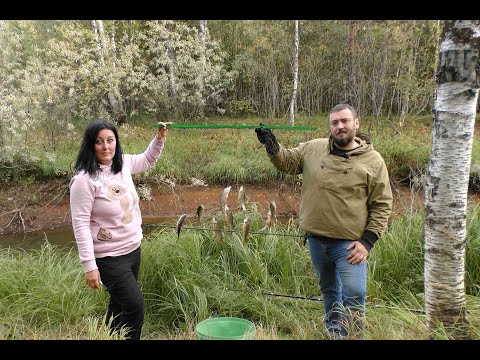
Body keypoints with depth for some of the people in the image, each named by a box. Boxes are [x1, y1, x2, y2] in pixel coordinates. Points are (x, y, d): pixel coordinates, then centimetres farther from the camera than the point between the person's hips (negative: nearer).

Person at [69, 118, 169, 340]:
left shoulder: (123, 163, -1)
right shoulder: (84, 180, -20)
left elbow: (147, 160, 21)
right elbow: (80, 224, -20)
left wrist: (159, 138, 5)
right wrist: (89, 265, -22)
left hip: (133, 249, 7)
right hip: (109, 257, -7)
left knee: (120, 305, 21)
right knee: (135, 306, -4)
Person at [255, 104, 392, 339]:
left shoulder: (373, 161, -8)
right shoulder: (314, 148, 1)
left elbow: (382, 205, -6)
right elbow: (287, 162, 9)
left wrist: (368, 241, -12)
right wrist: (272, 146, -11)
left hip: (350, 243, -3)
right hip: (316, 240, 4)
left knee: (353, 297, -2)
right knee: (328, 290, 21)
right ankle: (333, 333, 42)